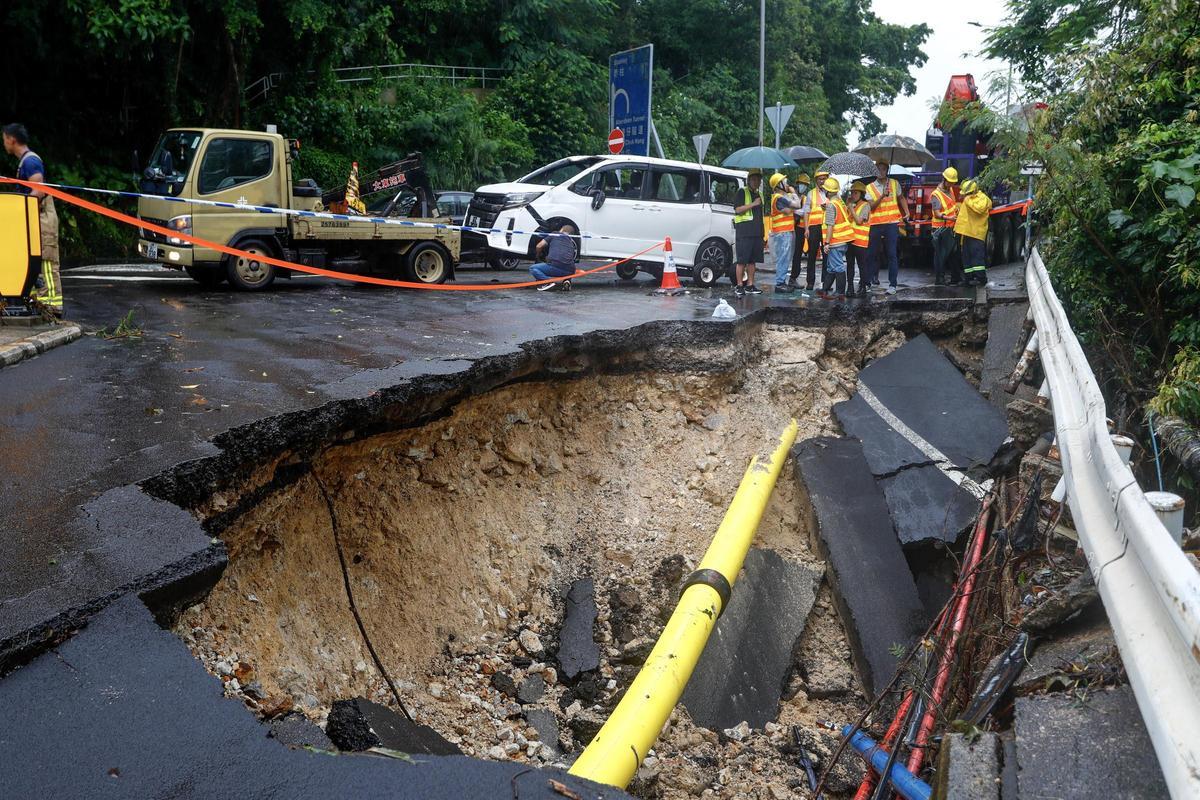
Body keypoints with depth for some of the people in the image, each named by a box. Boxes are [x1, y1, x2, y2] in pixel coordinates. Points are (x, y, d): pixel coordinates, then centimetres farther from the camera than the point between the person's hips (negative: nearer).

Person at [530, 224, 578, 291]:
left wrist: (538, 255, 37)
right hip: (569, 271, 5)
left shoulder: (554, 235, 16)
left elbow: (539, 246, 13)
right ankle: (564, 281, 5)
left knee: (533, 269, 15)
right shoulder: (572, 243, 27)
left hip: (556, 265, -5)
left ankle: (549, 280, -11)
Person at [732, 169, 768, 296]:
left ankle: (750, 285, 12)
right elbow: (738, 210, -11)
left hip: (757, 232, 7)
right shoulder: (743, 192, 0)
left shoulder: (761, 195, 21)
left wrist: (764, 235, 21)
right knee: (742, 260, -7)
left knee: (752, 260, 7)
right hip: (744, 232, -6)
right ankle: (739, 286, -3)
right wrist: (753, 204, -16)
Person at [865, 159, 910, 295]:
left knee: (892, 254, -6)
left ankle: (892, 284, -7)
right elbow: (872, 206, -6)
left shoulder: (894, 184, 7)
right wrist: (882, 196, -20)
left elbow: (901, 198, 21)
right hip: (876, 224, 1)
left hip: (892, 223, -1)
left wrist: (907, 212, 9)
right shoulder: (870, 187, 4)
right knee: (873, 253, 9)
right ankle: (874, 279, 30)